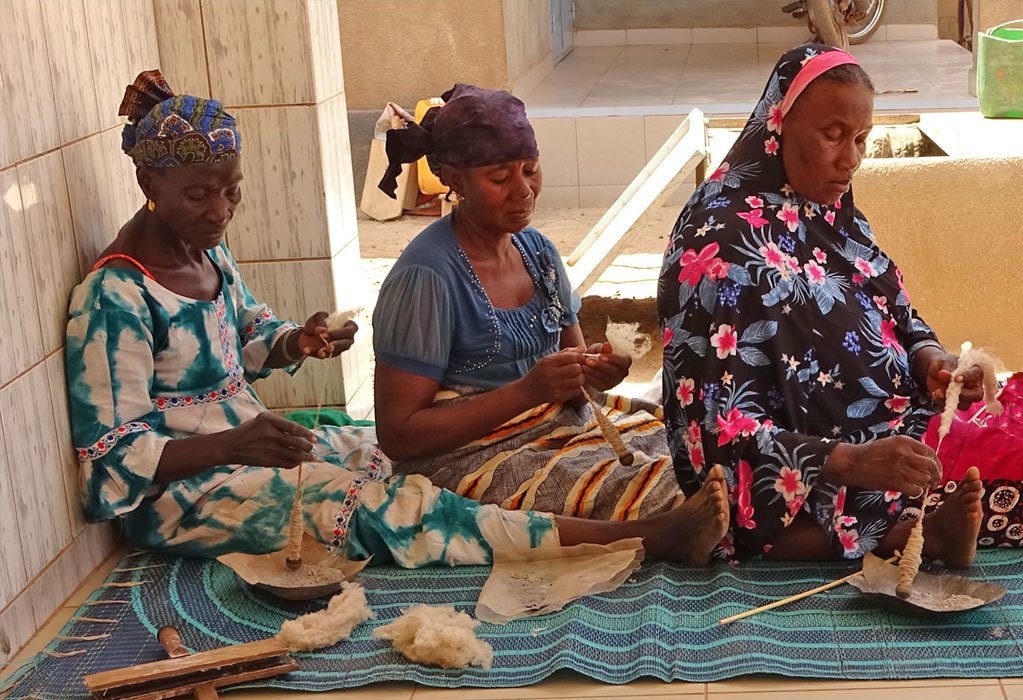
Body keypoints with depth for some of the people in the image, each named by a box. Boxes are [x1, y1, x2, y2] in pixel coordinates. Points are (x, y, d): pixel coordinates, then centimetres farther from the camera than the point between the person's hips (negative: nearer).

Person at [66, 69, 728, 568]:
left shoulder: (207, 251, 7)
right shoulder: (114, 297, -19)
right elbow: (112, 454, -20)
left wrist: (296, 342, -1)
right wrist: (233, 445, -32)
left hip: (246, 441, 9)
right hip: (181, 490, -9)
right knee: (380, 505, -24)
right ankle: (639, 536, -34)